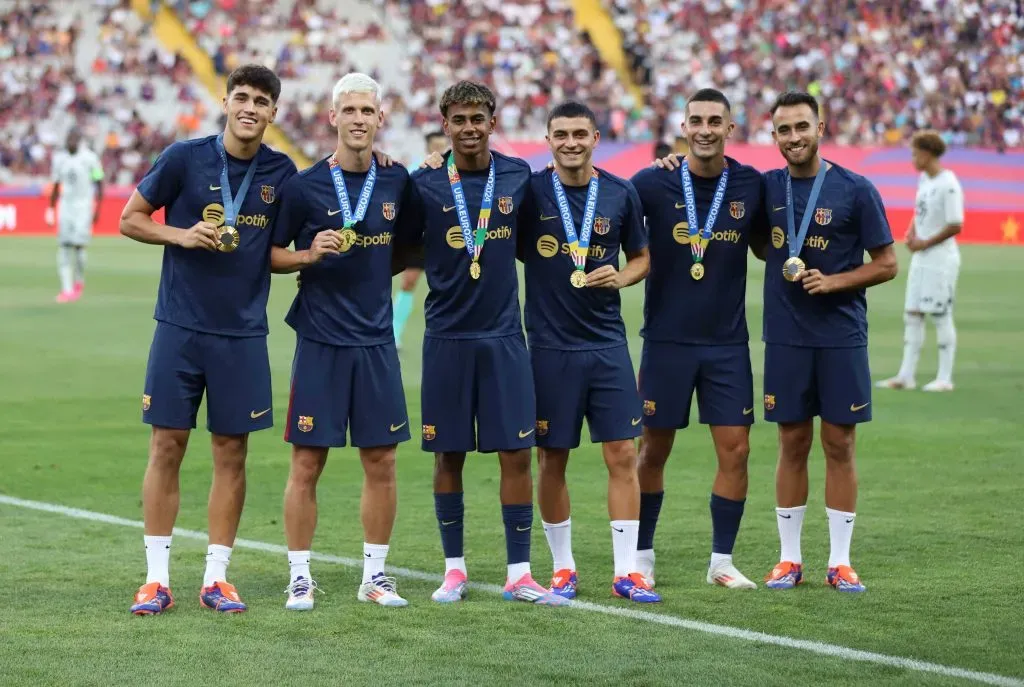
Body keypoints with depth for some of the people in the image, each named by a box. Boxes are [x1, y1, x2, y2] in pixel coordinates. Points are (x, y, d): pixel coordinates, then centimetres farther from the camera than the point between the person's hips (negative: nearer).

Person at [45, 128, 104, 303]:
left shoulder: (90, 158, -7)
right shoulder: (59, 158, 7)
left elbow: (99, 185, -3)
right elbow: (56, 187, 15)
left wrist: (97, 209, -8)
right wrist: (50, 210, 13)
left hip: (84, 206, -4)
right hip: (65, 206, 4)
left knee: (78, 244, -11)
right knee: (64, 247, -3)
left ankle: (79, 281, 13)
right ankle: (66, 288, -1)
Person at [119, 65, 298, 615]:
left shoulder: (282, 173, 2)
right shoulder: (184, 157, -5)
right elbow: (130, 220, 1)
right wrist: (182, 234, -14)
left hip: (243, 335, 2)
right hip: (179, 328, -2)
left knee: (231, 452, 4)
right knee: (167, 446, 0)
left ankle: (216, 578, 13)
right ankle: (156, 579, 7)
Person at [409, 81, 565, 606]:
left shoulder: (517, 177, 4)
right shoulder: (425, 183, -2)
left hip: (503, 336, 1)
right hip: (447, 339, -1)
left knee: (516, 453, -1)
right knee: (449, 455, 5)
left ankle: (519, 573, 5)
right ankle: (454, 568, 16)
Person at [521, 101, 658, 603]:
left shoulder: (621, 194, 4)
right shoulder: (530, 191, -3)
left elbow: (641, 257, 14)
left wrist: (621, 277, -6)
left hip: (607, 341, 2)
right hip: (549, 346, -2)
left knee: (623, 455, -1)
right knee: (551, 460, 4)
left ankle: (626, 572, 5)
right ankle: (563, 568, 18)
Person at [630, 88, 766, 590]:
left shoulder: (750, 185, 0)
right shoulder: (654, 183, -8)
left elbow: (763, 247, 14)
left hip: (728, 342, 2)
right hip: (667, 340, -2)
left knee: (735, 450, -1)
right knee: (654, 450, 6)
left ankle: (721, 561, 12)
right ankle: (642, 556, 20)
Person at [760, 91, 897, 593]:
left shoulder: (855, 190, -3)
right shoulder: (766, 187, 5)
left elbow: (886, 264, 0)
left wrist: (835, 281, -15)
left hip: (841, 337, -2)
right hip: (785, 337, 2)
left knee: (840, 446, 1)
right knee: (792, 445, 6)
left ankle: (840, 562, 9)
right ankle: (789, 559, 14)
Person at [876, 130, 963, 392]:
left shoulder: (948, 184, -18)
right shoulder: (924, 179, 10)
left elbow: (955, 226, -20)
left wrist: (925, 243, -15)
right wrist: (912, 232, 4)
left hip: (941, 260, -9)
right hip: (920, 258, 9)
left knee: (941, 317, -2)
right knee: (912, 315, 9)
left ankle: (945, 378, 5)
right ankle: (906, 376, 13)